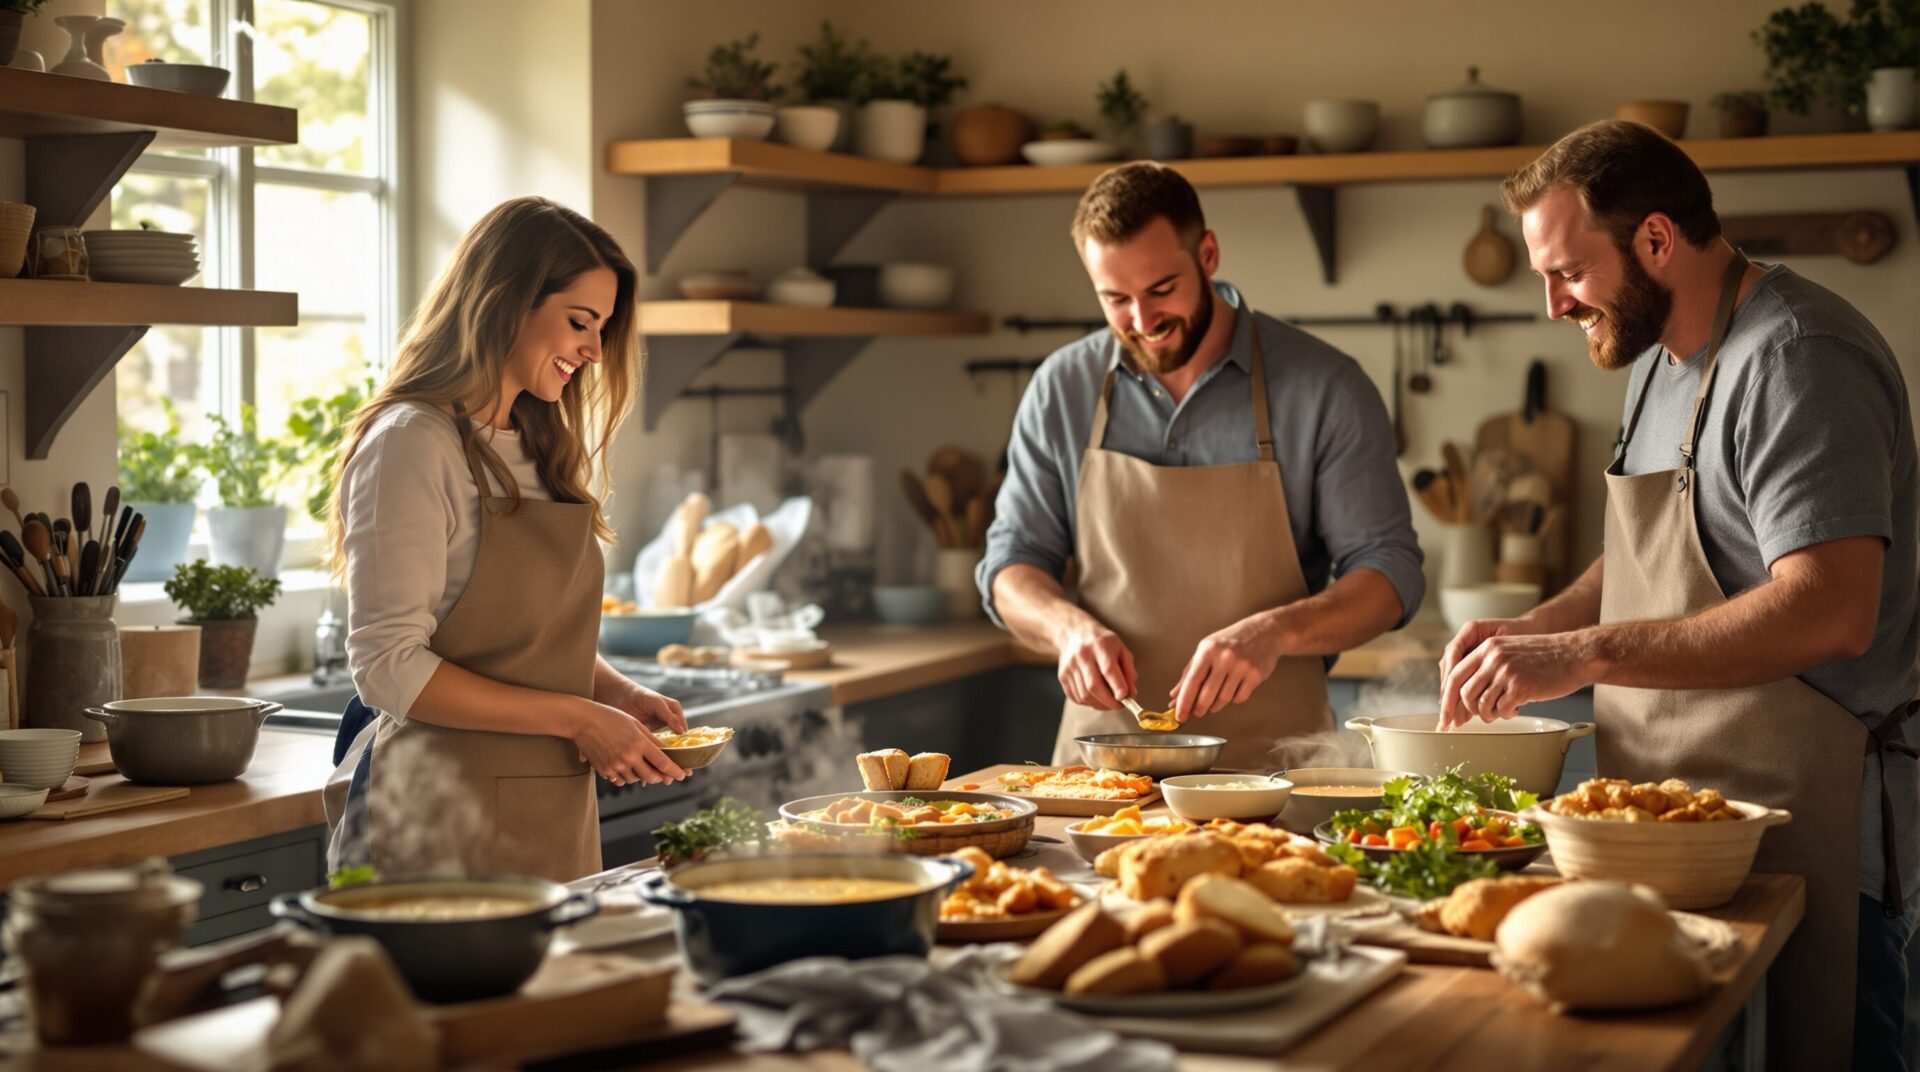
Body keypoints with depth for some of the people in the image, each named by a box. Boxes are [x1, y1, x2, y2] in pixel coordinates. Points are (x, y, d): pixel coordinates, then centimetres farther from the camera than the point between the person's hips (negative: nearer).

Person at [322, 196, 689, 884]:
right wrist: (575, 716, -18)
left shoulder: (540, 450, 13)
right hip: (445, 821, -8)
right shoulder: (413, 445, -13)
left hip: (556, 821, 8)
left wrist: (617, 693, 1)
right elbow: (387, 666, -18)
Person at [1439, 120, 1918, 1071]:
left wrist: (1584, 655, -25)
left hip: (1793, 826, -9)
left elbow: (1829, 610, -26)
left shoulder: (1796, 359, -15)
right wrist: (1532, 630, 8)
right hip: (1678, 817, 9)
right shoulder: (1660, 357, 16)